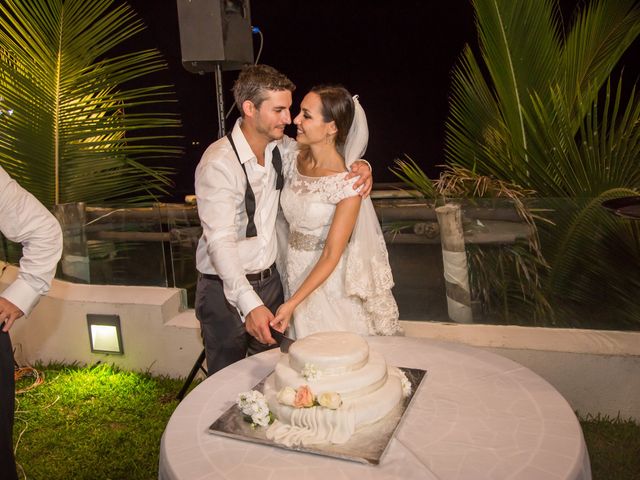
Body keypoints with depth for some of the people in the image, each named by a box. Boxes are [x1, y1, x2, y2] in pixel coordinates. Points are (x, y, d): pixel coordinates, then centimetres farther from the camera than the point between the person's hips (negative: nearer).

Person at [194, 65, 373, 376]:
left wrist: (360, 166, -9)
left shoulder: (280, 148, -1)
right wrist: (249, 303, -41)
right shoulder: (219, 163, -22)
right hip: (226, 289, -6)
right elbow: (220, 241, -30)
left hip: (270, 279, 6)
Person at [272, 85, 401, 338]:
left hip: (327, 278, -5)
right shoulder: (294, 160, -5)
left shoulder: (347, 184, -22)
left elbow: (331, 255, -21)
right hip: (294, 275, 5)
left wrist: (292, 303, -24)